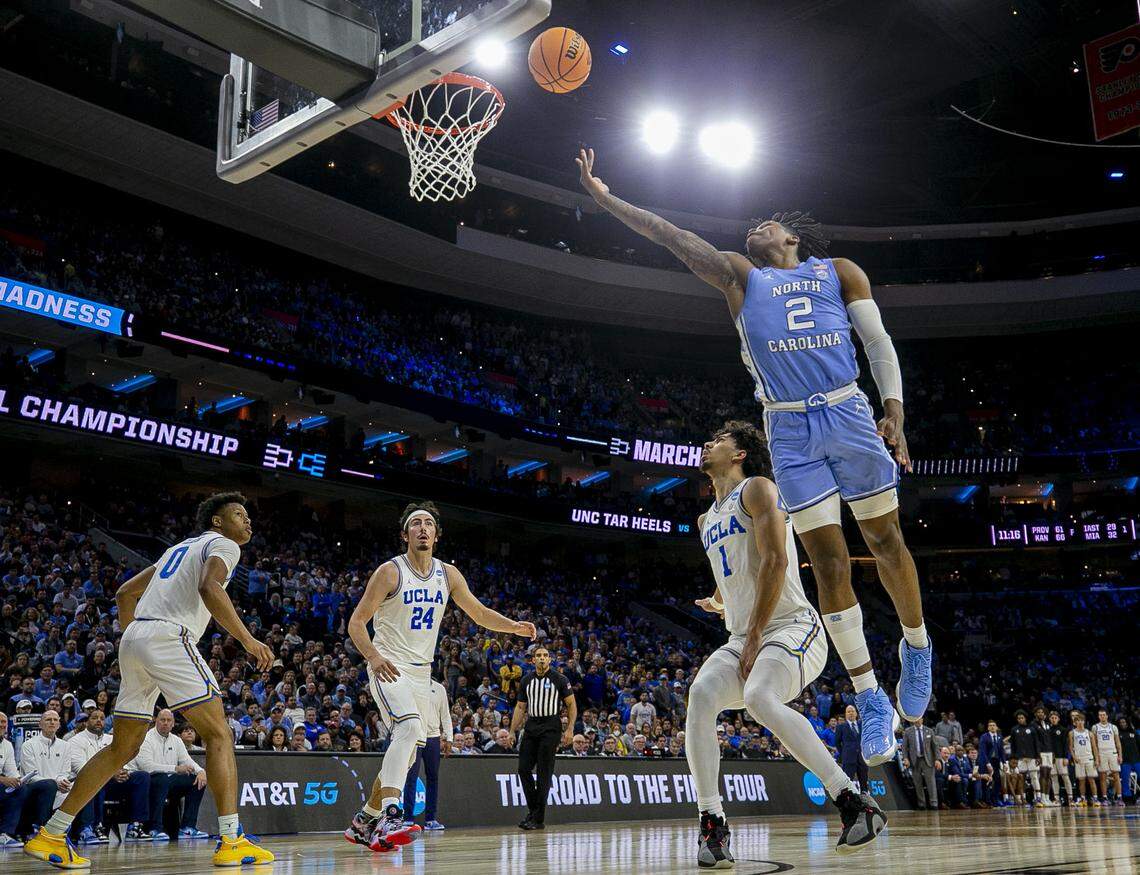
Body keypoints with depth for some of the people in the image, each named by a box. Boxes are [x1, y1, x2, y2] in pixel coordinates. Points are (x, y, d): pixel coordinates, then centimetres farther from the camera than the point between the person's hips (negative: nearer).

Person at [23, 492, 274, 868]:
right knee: (219, 735, -7)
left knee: (123, 748, 15)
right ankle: (230, 841, -15)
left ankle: (50, 834, 16)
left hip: (134, 639, 8)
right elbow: (209, 588, -16)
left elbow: (125, 593, 31)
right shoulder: (223, 544, 6)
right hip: (169, 637, -8)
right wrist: (247, 640, -17)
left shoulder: (181, 548, 31)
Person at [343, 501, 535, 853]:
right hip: (388, 668, -7)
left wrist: (515, 626, -8)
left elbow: (480, 613, 10)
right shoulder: (390, 571, -10)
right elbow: (356, 621, -11)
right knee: (409, 728, -30)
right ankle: (389, 818, -34)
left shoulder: (448, 574, 6)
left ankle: (364, 821, 25)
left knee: (406, 752, 10)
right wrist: (374, 656, -29)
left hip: (421, 672, 7)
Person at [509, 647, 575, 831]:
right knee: (523, 769, 0)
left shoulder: (559, 679, -2)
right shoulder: (527, 680, 12)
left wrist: (570, 729, -10)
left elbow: (572, 704, -1)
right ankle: (532, 810, 17)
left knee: (544, 773, -4)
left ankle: (539, 819, 1)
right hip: (531, 726, 5)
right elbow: (520, 707, 16)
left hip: (550, 727, -5)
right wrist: (512, 731, 9)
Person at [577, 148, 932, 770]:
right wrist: (605, 197, 3)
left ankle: (917, 647, 31)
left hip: (849, 414, 0)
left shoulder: (839, 271, 13)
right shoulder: (741, 276, 15)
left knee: (886, 542, 6)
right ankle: (870, 699, 3)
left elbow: (878, 342, 6)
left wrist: (893, 411, -7)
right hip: (788, 429, 1)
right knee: (829, 563, -3)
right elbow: (672, 237, 9)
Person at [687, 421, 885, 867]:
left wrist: (754, 635, -15)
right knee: (700, 695, -22)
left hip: (792, 627, -7)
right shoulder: (706, 520, 23)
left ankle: (855, 804, -24)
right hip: (741, 639, 7)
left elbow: (776, 562, -14)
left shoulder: (757, 488, -2)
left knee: (760, 698, -34)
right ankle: (712, 826, -20)